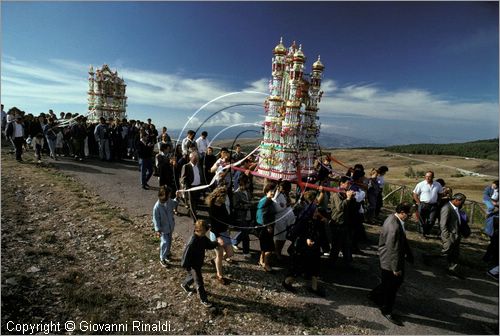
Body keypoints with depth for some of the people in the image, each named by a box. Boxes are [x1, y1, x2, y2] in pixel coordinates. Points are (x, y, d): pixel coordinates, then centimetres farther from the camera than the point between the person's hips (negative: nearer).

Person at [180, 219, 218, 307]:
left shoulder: (203, 238, -8)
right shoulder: (193, 242, -34)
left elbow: (209, 245, 0)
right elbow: (186, 253, -27)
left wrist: (216, 243, -19)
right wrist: (186, 266, -19)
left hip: (199, 262, 9)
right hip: (193, 264, -9)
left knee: (193, 276, 31)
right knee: (199, 282, 2)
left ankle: (184, 284, 59)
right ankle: (203, 299, 17)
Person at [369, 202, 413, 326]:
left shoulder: (394, 218, -2)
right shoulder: (394, 227, -34)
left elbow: (402, 240, 11)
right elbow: (393, 249, -28)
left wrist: (409, 255, 17)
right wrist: (396, 268, -19)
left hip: (395, 258, 10)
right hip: (390, 260, -10)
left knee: (399, 280, 25)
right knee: (391, 287, 10)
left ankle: (375, 295, 42)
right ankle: (387, 311, 33)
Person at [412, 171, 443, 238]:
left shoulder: (438, 185, 5)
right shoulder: (420, 184, -6)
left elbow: (440, 194, 18)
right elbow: (415, 194, -1)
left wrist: (438, 202, 7)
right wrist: (419, 203, -6)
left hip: (433, 206, 3)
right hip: (423, 205, -3)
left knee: (431, 221, 3)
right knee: (422, 220, 6)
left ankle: (426, 232, 21)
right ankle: (422, 232, 23)